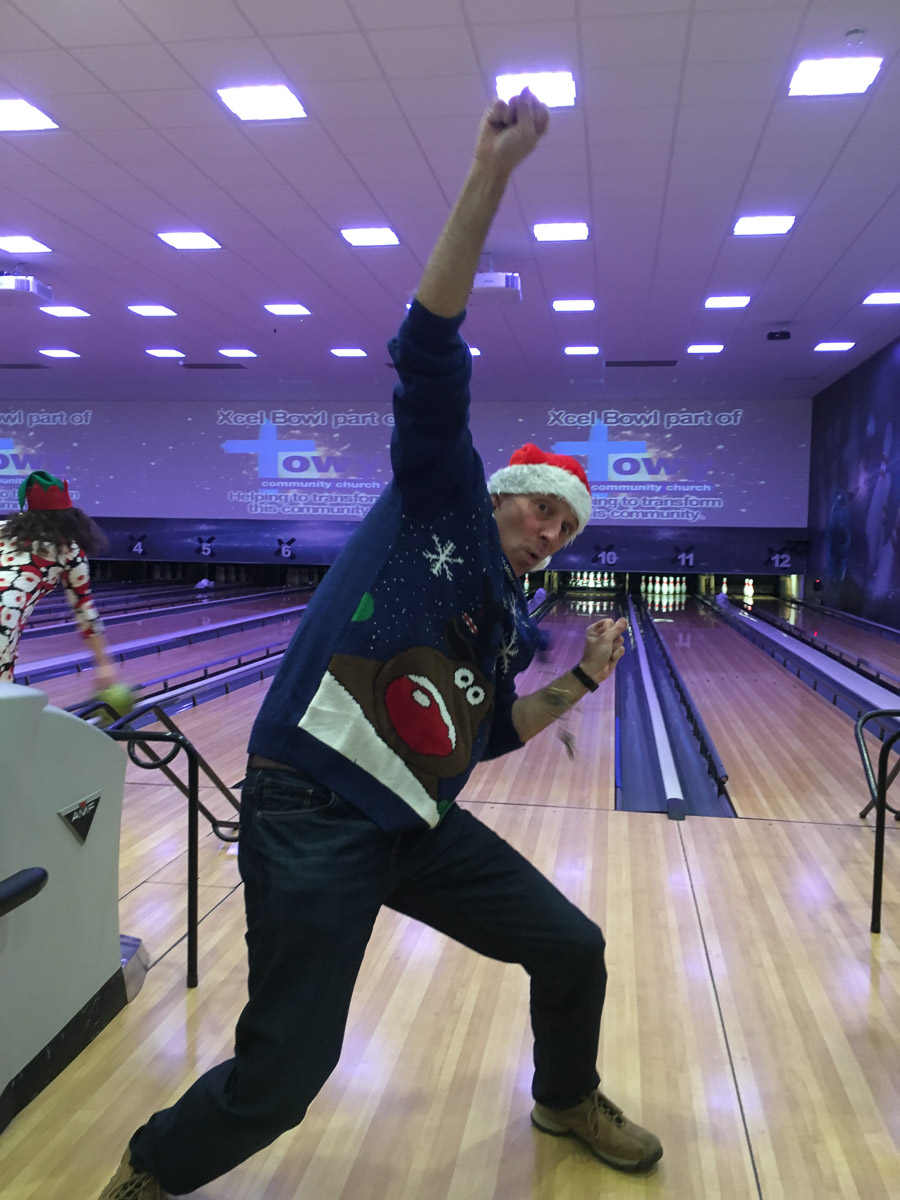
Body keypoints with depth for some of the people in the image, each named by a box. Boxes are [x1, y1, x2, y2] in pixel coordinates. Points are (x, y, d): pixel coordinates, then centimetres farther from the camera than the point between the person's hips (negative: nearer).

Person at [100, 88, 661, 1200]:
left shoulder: (510, 623, 15)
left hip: (420, 826, 8)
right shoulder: (439, 496, -1)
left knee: (572, 948, 12)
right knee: (280, 1077, -4)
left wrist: (580, 681, 13)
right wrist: (491, 174, -17)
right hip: (311, 818, -7)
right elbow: (429, 351, -13)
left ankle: (567, 1099, 45)